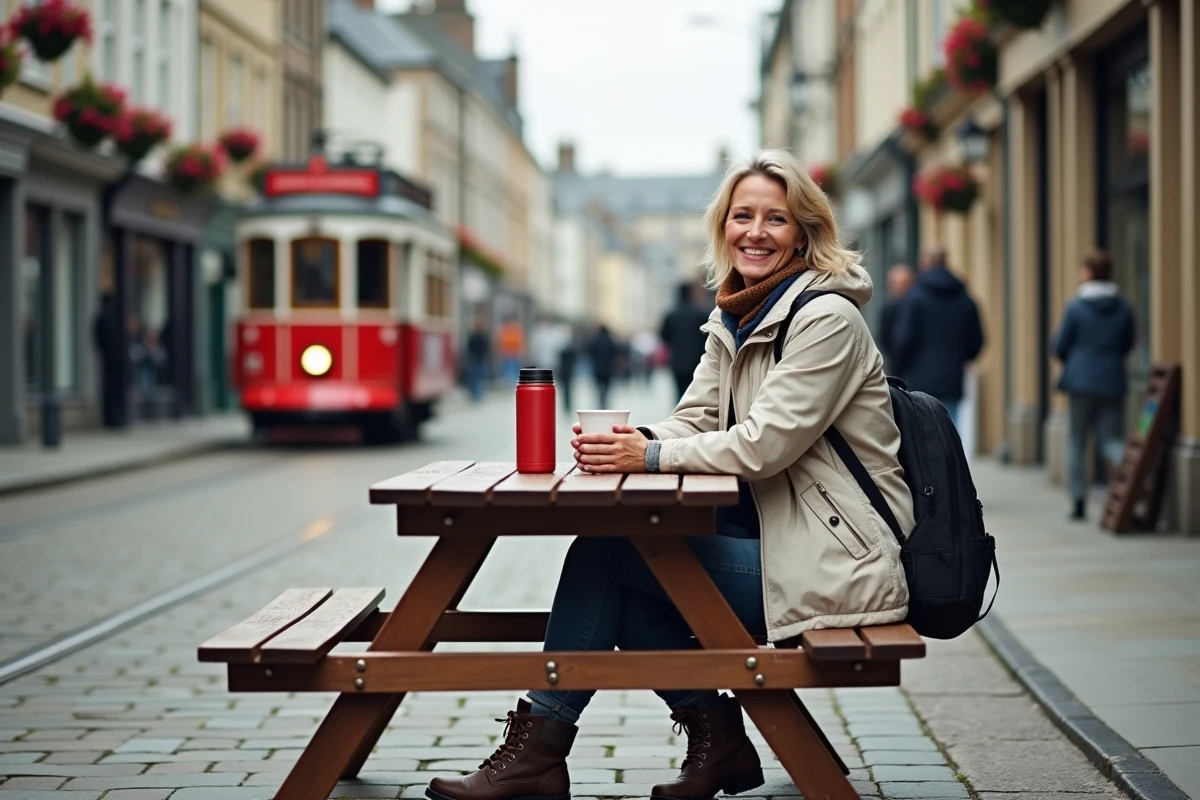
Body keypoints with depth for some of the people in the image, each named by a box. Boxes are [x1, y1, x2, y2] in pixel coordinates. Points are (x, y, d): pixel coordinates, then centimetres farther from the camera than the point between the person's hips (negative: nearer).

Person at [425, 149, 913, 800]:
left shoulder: (826, 319, -14)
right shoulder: (735, 319, 13)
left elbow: (764, 444, -21)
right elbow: (695, 422, 9)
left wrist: (651, 456, -21)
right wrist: (632, 441, -13)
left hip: (837, 566, -9)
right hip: (779, 540, 9)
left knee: (602, 552, -11)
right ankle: (717, 740, 6)